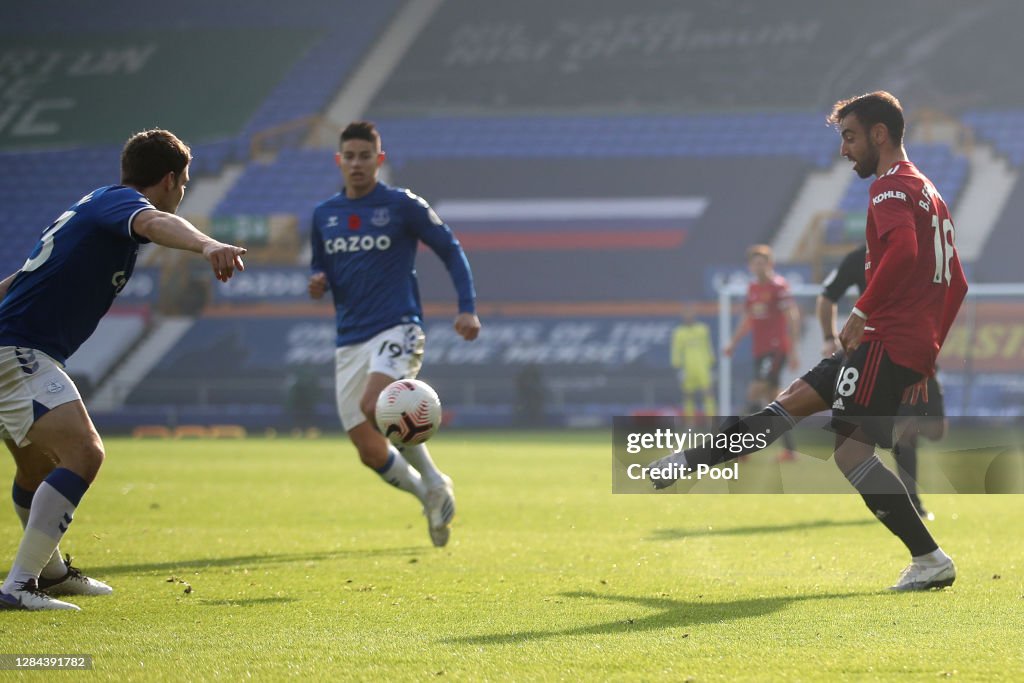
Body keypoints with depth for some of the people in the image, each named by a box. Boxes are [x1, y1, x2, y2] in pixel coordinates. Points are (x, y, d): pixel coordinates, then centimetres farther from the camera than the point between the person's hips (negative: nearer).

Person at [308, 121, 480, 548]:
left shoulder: (403, 206, -1)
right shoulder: (324, 216, 13)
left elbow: (451, 251, 4)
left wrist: (467, 308, -8)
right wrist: (318, 285, -1)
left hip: (396, 329, -5)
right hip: (350, 341, 5)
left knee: (375, 406, -32)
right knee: (370, 452, -2)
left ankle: (435, 483, -12)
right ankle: (430, 500, 24)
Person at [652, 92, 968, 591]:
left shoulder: (892, 186, -8)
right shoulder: (928, 192, 23)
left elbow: (902, 248, -29)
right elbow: (956, 283, 26)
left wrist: (862, 312, -24)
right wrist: (928, 354, 26)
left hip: (888, 341, -10)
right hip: (917, 344, 10)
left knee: (851, 449, -15)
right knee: (796, 398, 14)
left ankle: (930, 559, -17)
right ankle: (688, 462, 20)